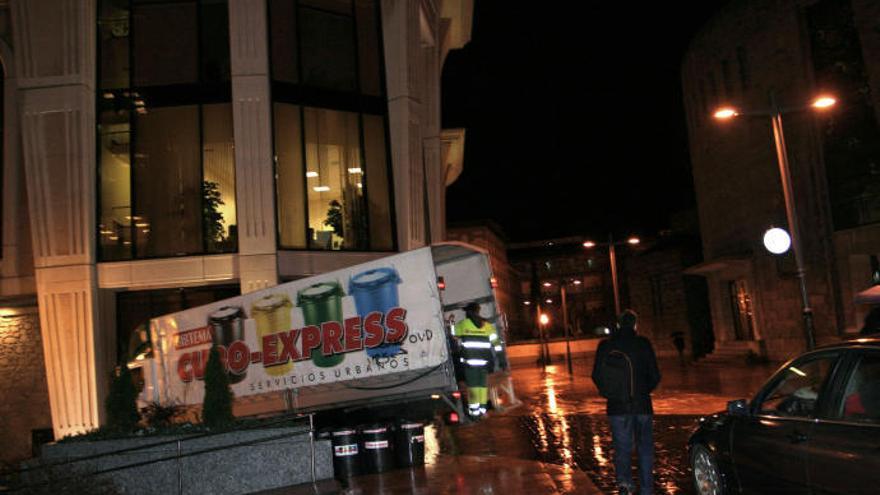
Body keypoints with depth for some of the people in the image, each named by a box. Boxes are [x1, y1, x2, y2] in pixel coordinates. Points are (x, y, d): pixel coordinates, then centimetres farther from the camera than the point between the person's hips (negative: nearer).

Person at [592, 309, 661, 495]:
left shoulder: (605, 346, -2)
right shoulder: (643, 344, -7)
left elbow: (596, 376, 2)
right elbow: (655, 376, -5)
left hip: (617, 406, 1)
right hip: (642, 404, -1)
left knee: (622, 448, 10)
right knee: (645, 448, 13)